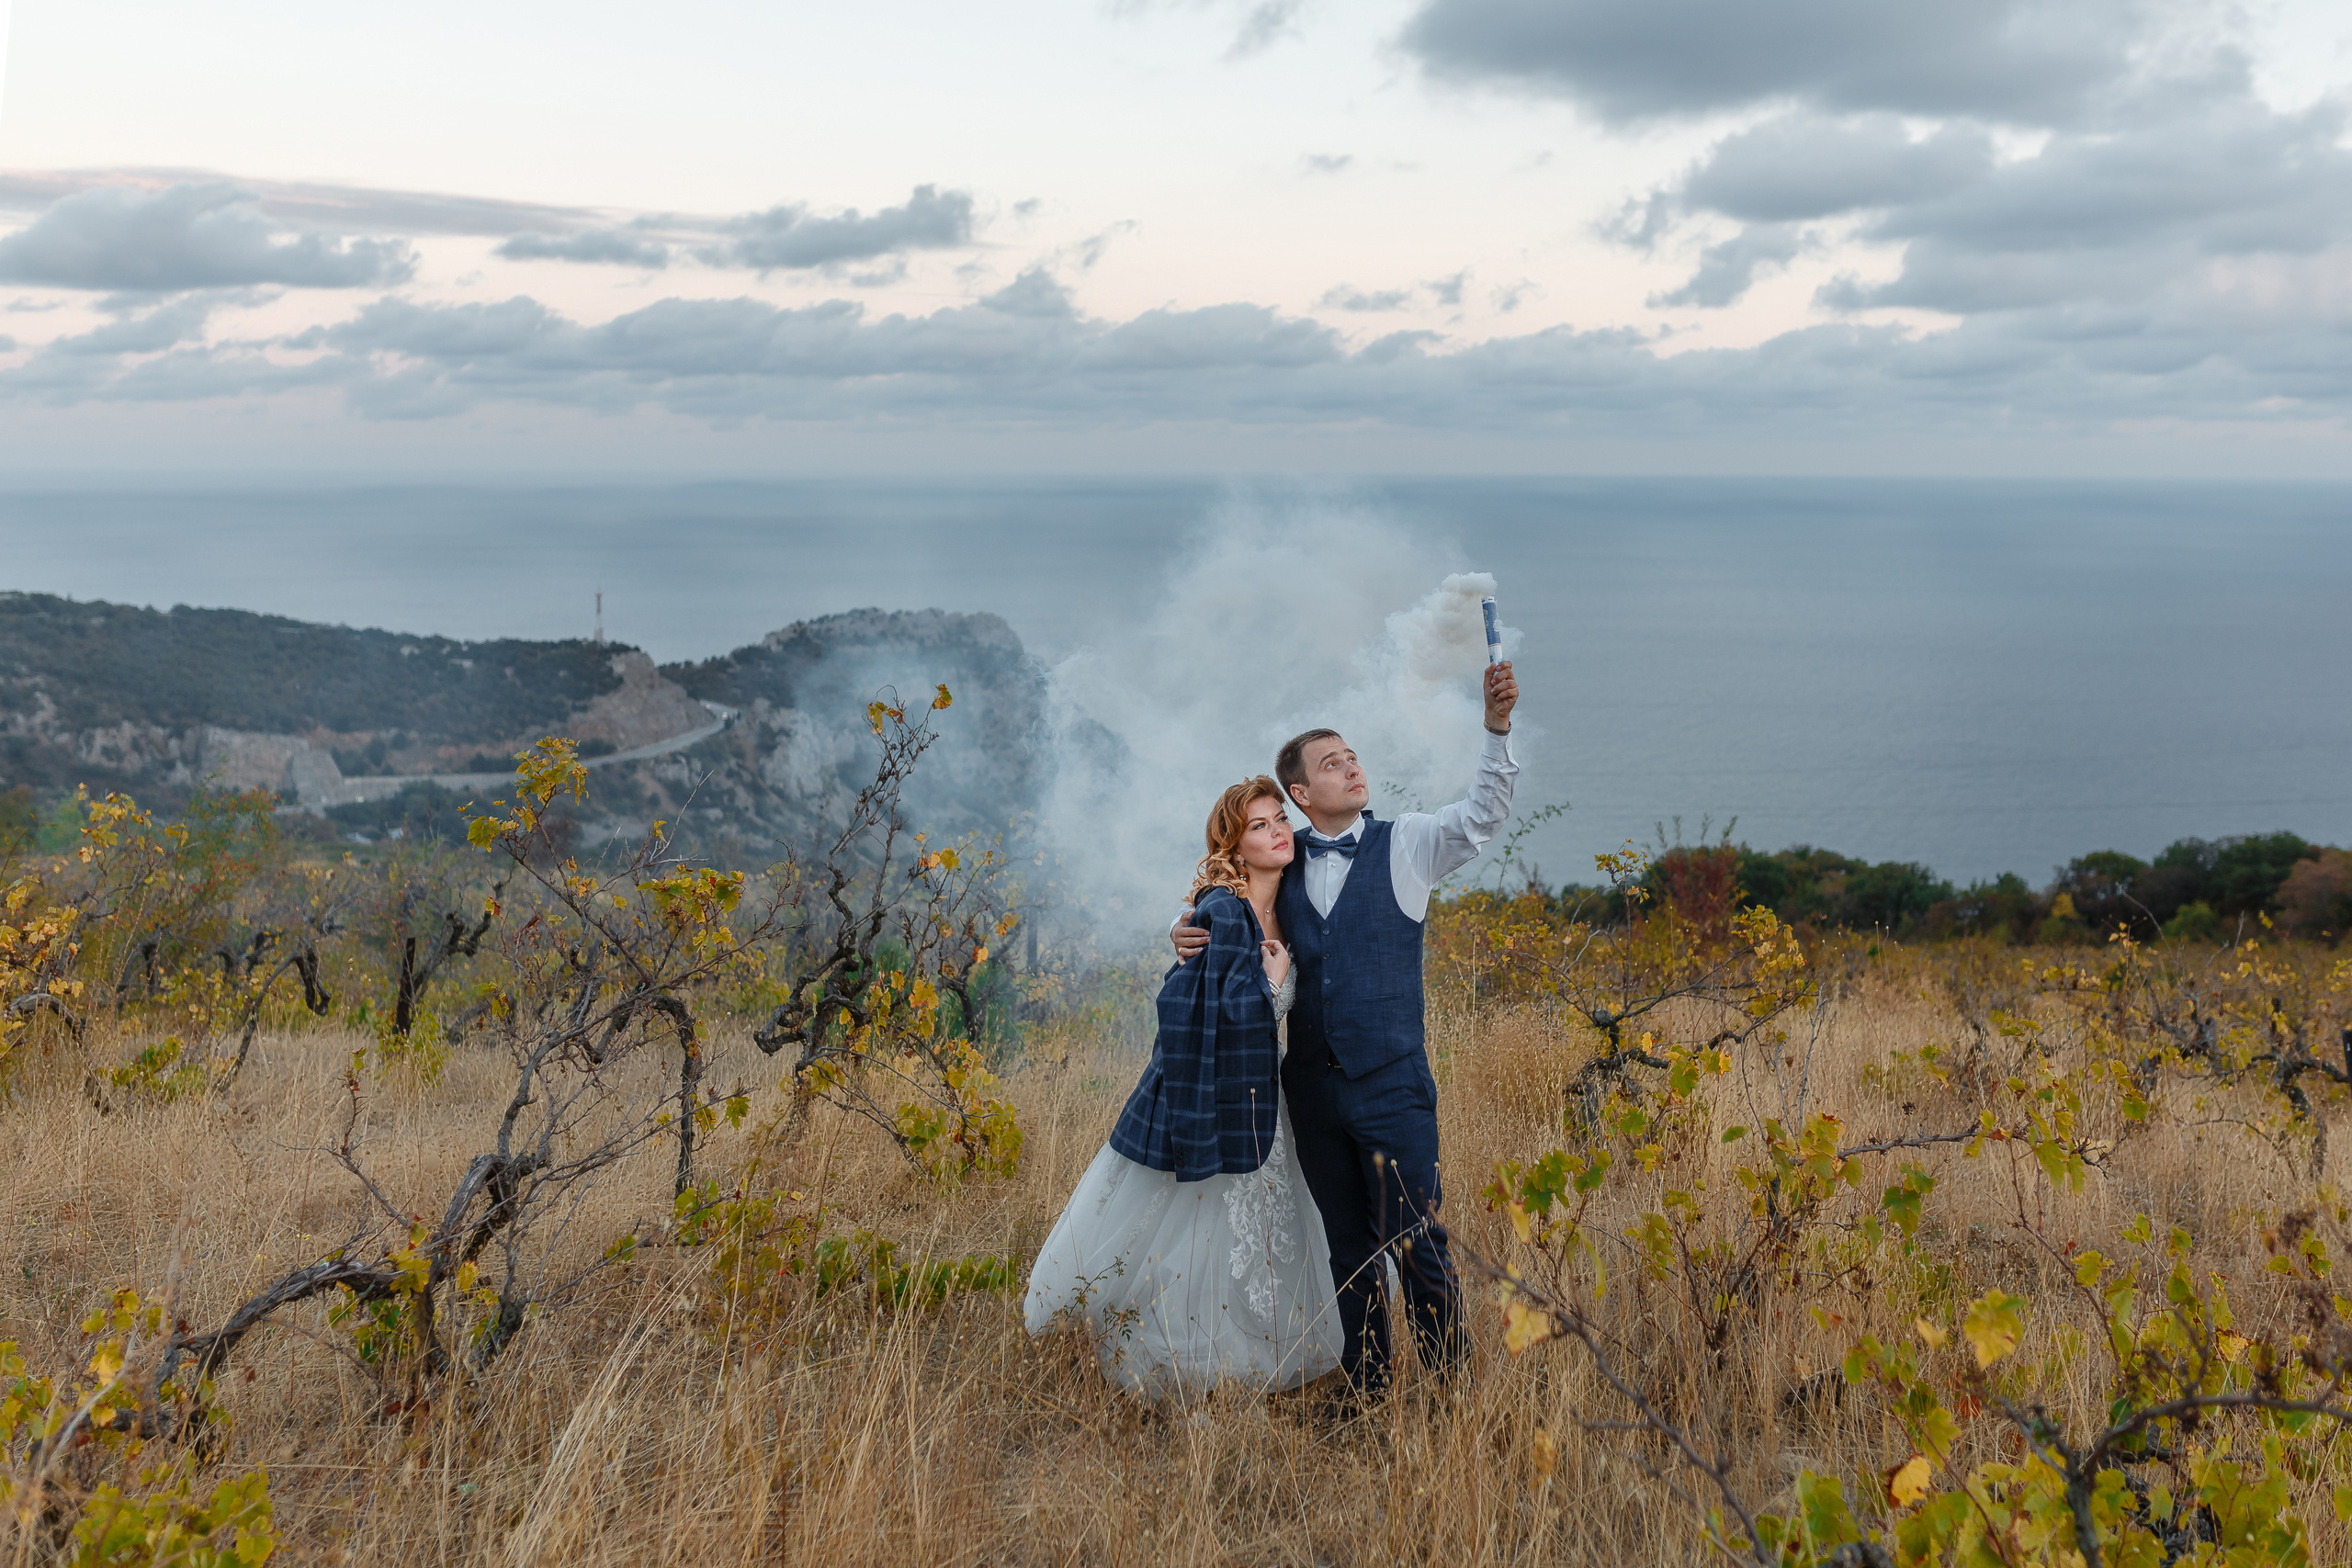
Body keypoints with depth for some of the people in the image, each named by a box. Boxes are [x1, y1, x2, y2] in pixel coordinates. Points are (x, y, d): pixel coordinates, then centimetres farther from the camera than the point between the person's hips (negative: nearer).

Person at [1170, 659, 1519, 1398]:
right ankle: (1365, 1389, 22)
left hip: (1391, 1082, -3)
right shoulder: (1282, 867, 8)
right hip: (1312, 1085, 3)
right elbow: (1223, 917, 20)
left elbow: (1484, 814, -13)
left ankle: (1449, 1385, 10)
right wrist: (1184, 933, -3)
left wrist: (1496, 726, -27)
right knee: (1349, 1249, 12)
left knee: (1416, 1241, -3)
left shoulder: (1405, 846, 1)